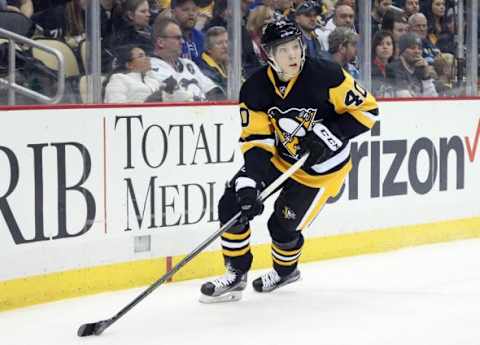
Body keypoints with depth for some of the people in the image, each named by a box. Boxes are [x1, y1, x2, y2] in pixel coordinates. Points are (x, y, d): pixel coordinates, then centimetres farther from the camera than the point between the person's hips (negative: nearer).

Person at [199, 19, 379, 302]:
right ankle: (236, 276, 10)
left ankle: (286, 270, 33)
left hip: (321, 168, -4)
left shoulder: (325, 75, -25)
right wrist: (248, 184, -30)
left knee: (283, 226, -3)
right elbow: (255, 141, -16)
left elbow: (367, 109, -17)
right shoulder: (255, 89, -16)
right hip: (278, 157, 4)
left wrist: (329, 135, -29)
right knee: (232, 205, -8)